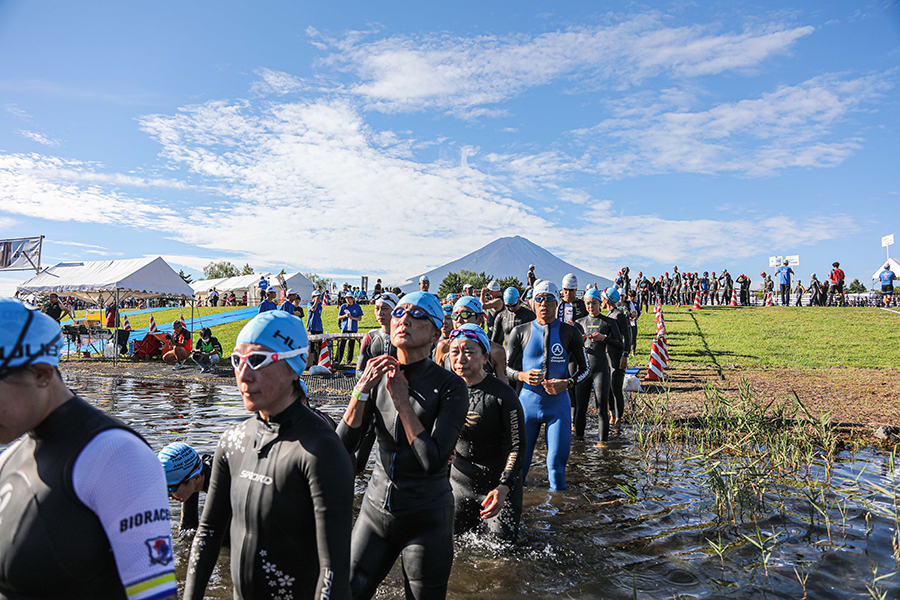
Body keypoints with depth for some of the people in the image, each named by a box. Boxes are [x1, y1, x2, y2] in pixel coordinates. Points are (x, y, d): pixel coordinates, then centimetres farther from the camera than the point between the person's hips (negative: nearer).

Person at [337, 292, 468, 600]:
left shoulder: (450, 386, -15)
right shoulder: (376, 377, -2)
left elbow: (434, 461, -23)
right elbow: (344, 446, -9)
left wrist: (402, 401, -22)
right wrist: (361, 390, -20)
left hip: (426, 518, -4)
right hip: (376, 506, 4)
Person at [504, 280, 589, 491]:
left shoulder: (570, 333, 1)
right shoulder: (521, 332, 1)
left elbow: (584, 368, 9)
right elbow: (506, 368, 6)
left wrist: (567, 383, -11)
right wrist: (522, 375, -16)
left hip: (558, 404, 0)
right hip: (527, 401, 1)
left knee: (557, 463, -1)